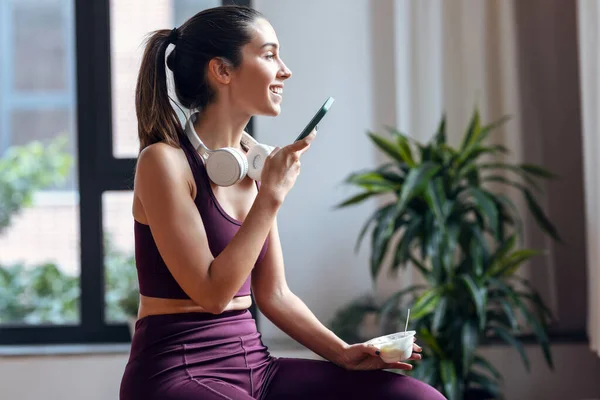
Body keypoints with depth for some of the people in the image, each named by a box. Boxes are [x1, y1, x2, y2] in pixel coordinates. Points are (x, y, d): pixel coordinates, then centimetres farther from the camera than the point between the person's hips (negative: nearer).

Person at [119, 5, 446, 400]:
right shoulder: (165, 161, -10)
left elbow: (274, 294, 14)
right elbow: (212, 293, -16)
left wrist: (343, 353, 1)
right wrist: (271, 197, -14)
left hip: (253, 363, 7)